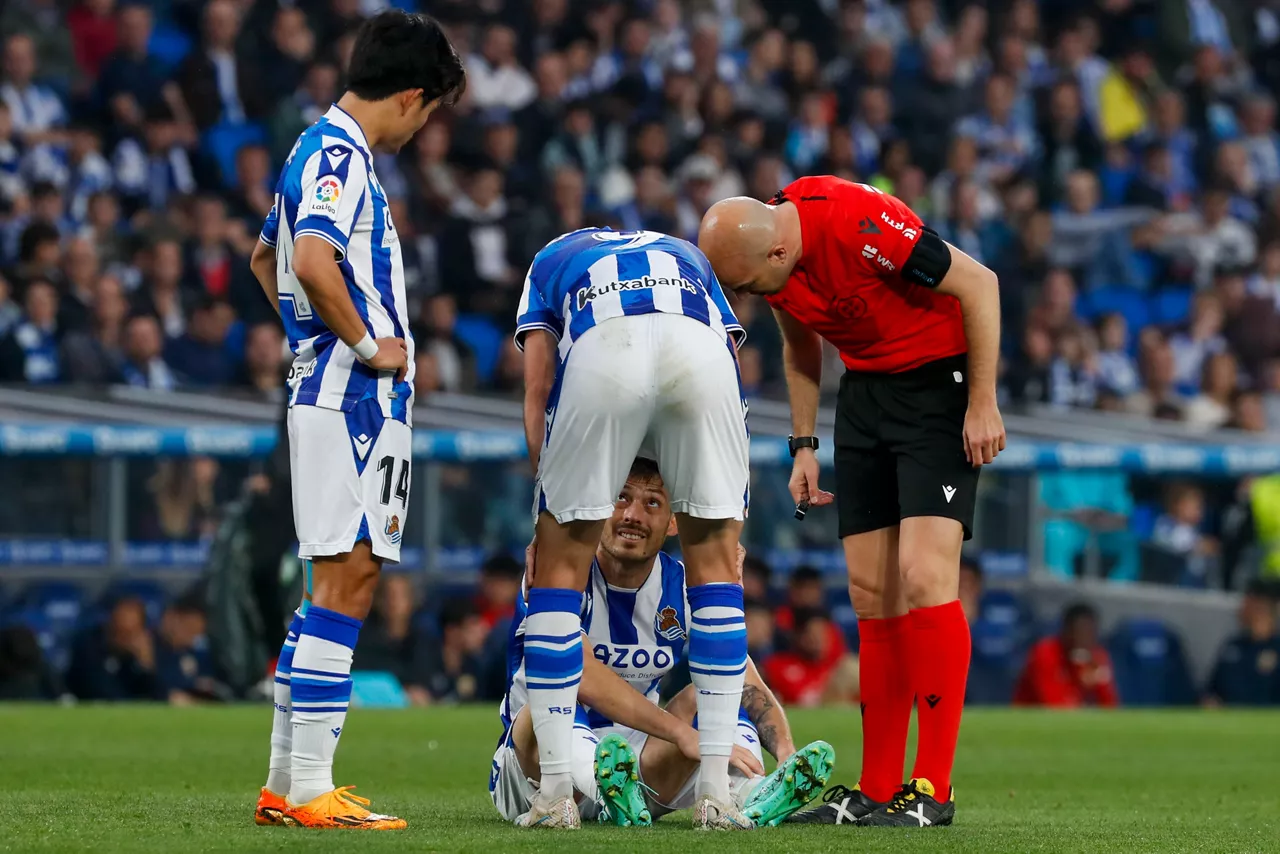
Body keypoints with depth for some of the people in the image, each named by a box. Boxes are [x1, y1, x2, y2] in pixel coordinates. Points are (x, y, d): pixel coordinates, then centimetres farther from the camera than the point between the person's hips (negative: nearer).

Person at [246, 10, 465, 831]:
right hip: (352, 399, -10)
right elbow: (312, 262, -30)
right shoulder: (340, 156, -13)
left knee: (345, 583, 12)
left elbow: (265, 256, 33)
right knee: (345, 581, -10)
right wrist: (366, 343, -18)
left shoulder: (325, 150, 18)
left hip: (351, 398, 10)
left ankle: (287, 784, 14)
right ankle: (309, 789, -12)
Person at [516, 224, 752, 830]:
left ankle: (556, 793, 14)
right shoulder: (689, 258, 45)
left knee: (560, 565, 16)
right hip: (700, 349, 1)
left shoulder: (554, 259, 40)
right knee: (714, 560, 20)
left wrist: (552, 491, 27)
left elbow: (538, 389, 24)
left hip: (604, 349, -1)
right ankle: (715, 791, 16)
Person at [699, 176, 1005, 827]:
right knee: (871, 592, 2)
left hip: (940, 378, -7)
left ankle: (932, 791, -16)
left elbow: (978, 283, -20)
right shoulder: (761, 257, -5)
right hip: (864, 389, 7)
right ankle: (878, 790, 6)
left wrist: (983, 403, -18)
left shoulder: (859, 223, -29)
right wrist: (803, 444, 11)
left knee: (923, 573, -18)